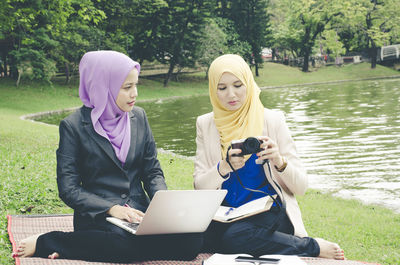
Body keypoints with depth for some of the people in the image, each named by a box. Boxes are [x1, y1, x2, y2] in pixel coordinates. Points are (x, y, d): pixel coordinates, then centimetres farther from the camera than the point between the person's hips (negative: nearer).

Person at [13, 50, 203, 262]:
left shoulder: (139, 117, 10)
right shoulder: (73, 126, -4)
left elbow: (153, 171, 13)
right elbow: (69, 189, -6)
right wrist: (112, 209, -20)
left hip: (139, 211, 6)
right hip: (97, 217, -5)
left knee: (191, 240, -24)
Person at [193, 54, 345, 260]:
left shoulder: (272, 119, 1)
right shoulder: (206, 124, 8)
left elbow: (301, 187, -1)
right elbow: (199, 186, -1)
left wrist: (279, 162, -21)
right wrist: (224, 167, -20)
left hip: (269, 212, -4)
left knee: (235, 236, -34)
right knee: (200, 234, -29)